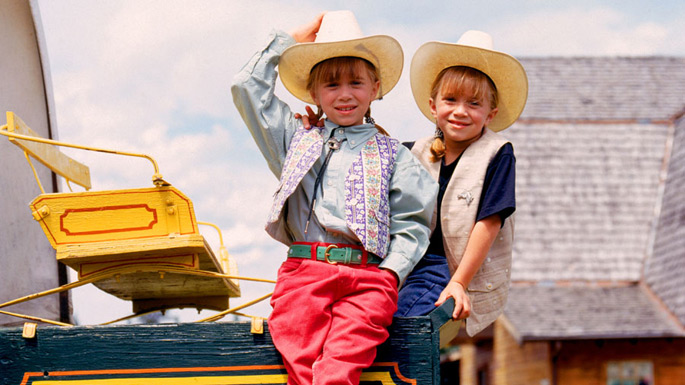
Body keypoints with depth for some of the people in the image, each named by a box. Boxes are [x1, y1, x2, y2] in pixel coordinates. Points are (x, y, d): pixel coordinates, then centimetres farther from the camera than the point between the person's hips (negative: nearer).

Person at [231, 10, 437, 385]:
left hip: (369, 274, -1)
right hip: (304, 269, 1)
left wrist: (390, 272, -4)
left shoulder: (392, 154, 19)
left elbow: (411, 223, 12)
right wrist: (288, 41, 28)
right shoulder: (297, 139, 26)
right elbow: (247, 88, 25)